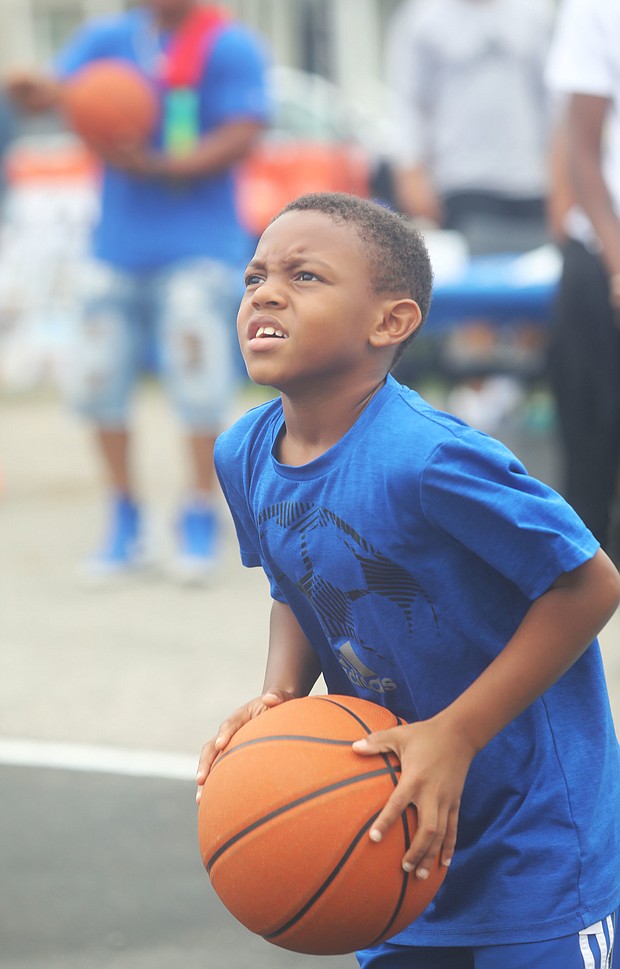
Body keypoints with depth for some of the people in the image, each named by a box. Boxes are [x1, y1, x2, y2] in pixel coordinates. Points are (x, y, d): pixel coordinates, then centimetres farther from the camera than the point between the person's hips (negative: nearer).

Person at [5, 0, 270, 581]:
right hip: (119, 245, 5)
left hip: (197, 247, -5)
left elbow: (240, 139, -13)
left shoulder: (229, 47, -7)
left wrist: (156, 166, -22)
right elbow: (56, 90, -4)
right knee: (100, 381, 4)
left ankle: (200, 518, 6)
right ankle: (125, 520, 19)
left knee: (199, 383, -9)